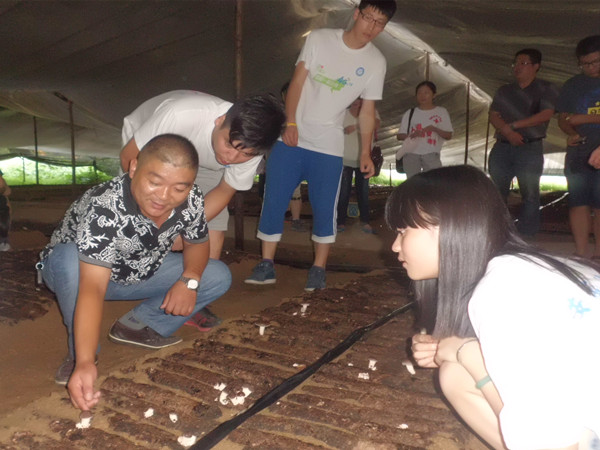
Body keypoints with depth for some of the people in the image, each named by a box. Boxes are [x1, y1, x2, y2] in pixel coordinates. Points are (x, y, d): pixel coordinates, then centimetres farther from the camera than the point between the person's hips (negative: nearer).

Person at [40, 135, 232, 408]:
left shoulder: (191, 199, -22)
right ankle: (77, 355, -14)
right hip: (73, 271, -4)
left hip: (139, 271, 4)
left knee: (218, 277, -9)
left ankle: (135, 327, 3)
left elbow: (197, 243, -5)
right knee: (68, 256, -39)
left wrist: (189, 279, -25)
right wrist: (85, 362, -55)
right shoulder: (104, 208, -39)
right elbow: (92, 288, -45)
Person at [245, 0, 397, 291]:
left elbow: (367, 111, 7)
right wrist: (290, 123, -13)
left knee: (325, 209, -2)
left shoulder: (375, 63, 2)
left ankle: (318, 269, 12)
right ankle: (266, 265, 9)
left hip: (329, 148, 0)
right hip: (291, 139, 0)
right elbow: (297, 82, -2)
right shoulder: (318, 39, -1)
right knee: (273, 202, -1)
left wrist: (365, 152, 2)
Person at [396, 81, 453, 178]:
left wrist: (434, 129, -15)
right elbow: (399, 136, 6)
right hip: (411, 154, 1)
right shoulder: (410, 113, 10)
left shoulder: (441, 112, 8)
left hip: (431, 155, -1)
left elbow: (449, 135, 4)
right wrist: (411, 135, -15)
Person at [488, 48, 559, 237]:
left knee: (530, 194, -5)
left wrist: (514, 125, -10)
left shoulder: (546, 89, 7)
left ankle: (525, 238, -2)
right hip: (502, 147, 4)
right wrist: (507, 131, -13)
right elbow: (493, 116, 7)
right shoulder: (504, 91, 19)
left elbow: (546, 114, -8)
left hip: (530, 148, -4)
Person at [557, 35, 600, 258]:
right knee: (579, 202, -3)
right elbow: (563, 119, 15)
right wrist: (572, 133, -4)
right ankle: (581, 253, 1)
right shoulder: (573, 85, 15)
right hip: (579, 153, 2)